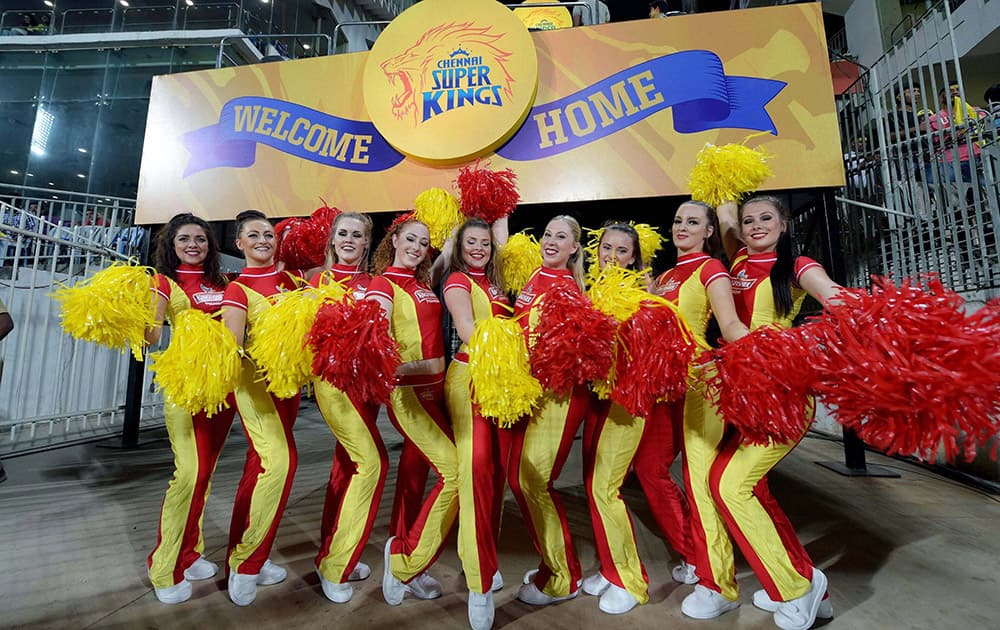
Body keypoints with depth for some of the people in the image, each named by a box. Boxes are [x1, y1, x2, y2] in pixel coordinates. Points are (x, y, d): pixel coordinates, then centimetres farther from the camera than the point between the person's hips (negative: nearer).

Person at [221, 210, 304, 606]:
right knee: (279, 460, -19)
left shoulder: (291, 278, 11)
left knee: (262, 465, 13)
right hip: (255, 376, -5)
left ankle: (243, 555, 29)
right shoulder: (238, 289, -3)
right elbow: (232, 345, -14)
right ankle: (246, 564, 0)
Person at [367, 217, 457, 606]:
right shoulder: (383, 284, -3)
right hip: (407, 389, -7)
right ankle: (405, 559, 5)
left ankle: (411, 563, 24)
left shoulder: (424, 284, 15)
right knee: (455, 472, -13)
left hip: (436, 386, 7)